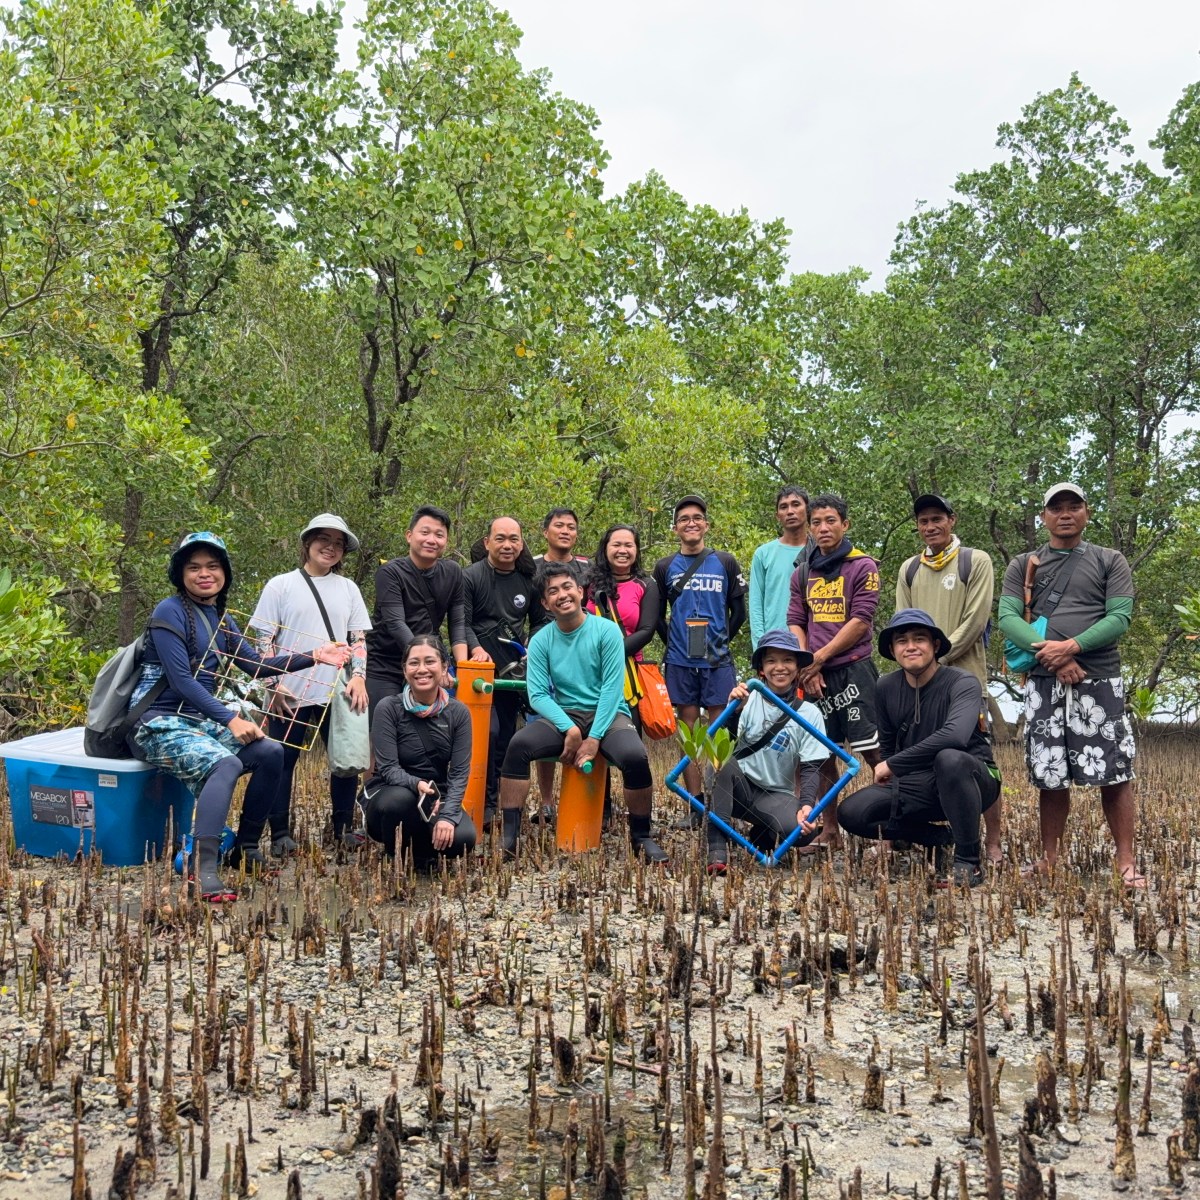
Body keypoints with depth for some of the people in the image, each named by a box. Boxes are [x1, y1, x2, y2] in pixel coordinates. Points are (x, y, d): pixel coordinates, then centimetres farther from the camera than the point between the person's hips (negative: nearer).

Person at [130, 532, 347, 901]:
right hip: (161, 724, -8)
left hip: (200, 720, 8)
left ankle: (245, 848, 8)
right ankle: (202, 869, -38)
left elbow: (256, 665, 14)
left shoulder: (220, 618, 12)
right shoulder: (170, 612, -12)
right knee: (226, 763, -32)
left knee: (271, 753, -5)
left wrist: (313, 657, 7)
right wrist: (230, 719, -23)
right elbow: (181, 681, -18)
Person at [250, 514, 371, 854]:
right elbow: (264, 639, 0)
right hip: (290, 693, -3)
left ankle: (343, 829, 17)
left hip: (338, 692, 3)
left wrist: (358, 676, -4)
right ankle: (280, 835, 11)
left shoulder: (348, 588, 12)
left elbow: (358, 638, 11)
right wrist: (276, 683, -9)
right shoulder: (281, 585, 3)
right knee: (283, 761, 2)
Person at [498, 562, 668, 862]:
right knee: (518, 745, -27)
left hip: (608, 714, -2)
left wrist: (594, 738, -18)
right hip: (564, 716, 2)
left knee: (635, 757, -32)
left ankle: (641, 837, -8)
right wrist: (570, 729, -22)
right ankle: (510, 835, -19)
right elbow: (538, 694, -6)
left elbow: (612, 688, -11)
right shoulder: (541, 641, 1)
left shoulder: (606, 631, -6)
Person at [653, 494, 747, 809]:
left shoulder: (725, 562, 6)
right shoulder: (665, 567, 8)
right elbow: (657, 616, 14)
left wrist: (721, 641, 7)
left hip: (718, 661, -1)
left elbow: (738, 611, 10)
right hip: (680, 663, 1)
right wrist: (675, 643, 8)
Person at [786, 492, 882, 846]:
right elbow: (795, 622, 9)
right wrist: (807, 667, -5)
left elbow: (860, 621, -9)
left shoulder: (863, 567, -2)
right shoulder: (802, 572, 13)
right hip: (813, 674, 5)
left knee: (872, 750, -8)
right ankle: (830, 831, 16)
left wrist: (819, 658, -10)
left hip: (852, 669, -5)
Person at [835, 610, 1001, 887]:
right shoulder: (886, 688, 0)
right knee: (851, 813, -14)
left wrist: (893, 764, -30)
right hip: (917, 786, 6)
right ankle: (939, 839, 4)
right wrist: (891, 781, 3)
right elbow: (886, 745, 16)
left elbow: (955, 735, -37)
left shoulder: (962, 683, -18)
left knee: (949, 758, -39)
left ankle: (968, 860, -21)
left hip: (972, 781, -5)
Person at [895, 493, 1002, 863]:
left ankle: (993, 842, 4)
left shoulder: (976, 561, 1)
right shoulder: (909, 569, 15)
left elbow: (974, 621, -7)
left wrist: (937, 658, -11)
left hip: (963, 675, -4)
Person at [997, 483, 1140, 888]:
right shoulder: (1022, 565, 13)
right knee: (1050, 775, 6)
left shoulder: (1110, 561, 10)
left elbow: (1119, 617, -2)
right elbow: (1007, 616, 0)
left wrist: (1072, 647, -16)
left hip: (1098, 679, -1)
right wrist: (1050, 655, -15)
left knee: (1113, 773, -4)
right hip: (1043, 681, 2)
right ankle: (1050, 858, 15)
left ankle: (1126, 862, 3)